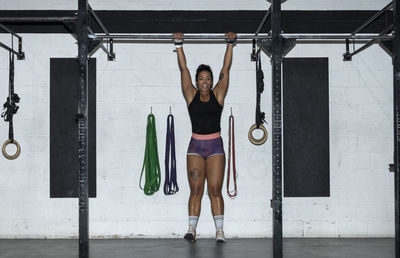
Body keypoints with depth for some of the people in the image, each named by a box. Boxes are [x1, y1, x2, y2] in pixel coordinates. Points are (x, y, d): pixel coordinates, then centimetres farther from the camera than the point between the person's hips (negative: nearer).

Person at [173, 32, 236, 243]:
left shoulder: (218, 95, 4)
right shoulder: (191, 96, 5)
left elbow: (225, 69, 2)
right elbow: (183, 69, 3)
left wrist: (230, 44, 0)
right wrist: (179, 44, 1)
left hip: (215, 146, 0)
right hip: (196, 146, 1)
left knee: (215, 190, -2)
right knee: (195, 190, 0)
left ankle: (219, 230, -2)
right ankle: (192, 228, 1)